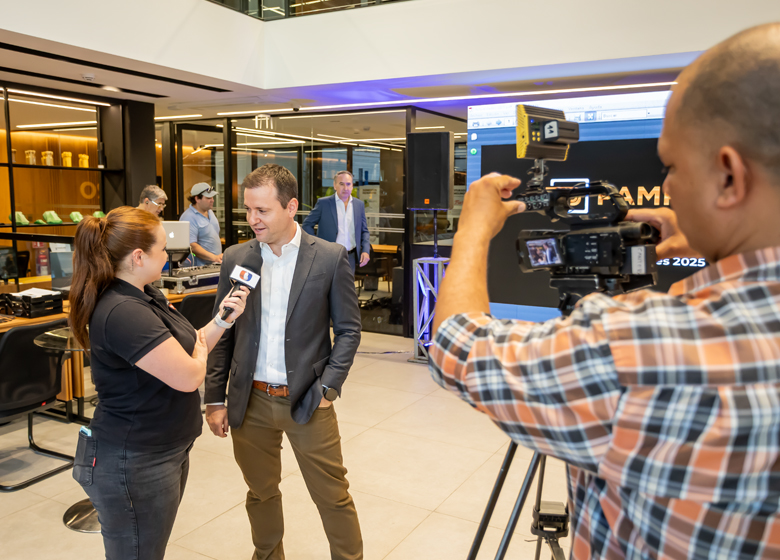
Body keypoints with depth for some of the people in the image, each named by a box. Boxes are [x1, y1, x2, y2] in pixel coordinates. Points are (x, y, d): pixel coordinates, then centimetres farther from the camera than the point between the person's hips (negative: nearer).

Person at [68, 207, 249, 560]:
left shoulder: (146, 296, 7)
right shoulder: (123, 313, -27)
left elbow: (186, 350, 13)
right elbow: (188, 377, -26)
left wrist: (223, 320, 0)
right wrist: (199, 352, -5)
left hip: (164, 452, 10)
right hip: (134, 465, -10)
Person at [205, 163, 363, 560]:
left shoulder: (330, 258, -8)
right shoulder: (235, 258, 1)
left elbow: (348, 329, -2)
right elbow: (222, 334, 5)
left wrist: (328, 387, -9)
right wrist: (215, 399, 4)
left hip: (307, 401, -2)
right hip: (250, 401, 3)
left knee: (333, 496, 8)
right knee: (261, 493, 18)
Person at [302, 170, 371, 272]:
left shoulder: (359, 205, 8)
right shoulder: (323, 203, -2)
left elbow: (364, 231, 14)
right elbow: (307, 225, 2)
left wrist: (366, 251, -2)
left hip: (350, 258, 3)